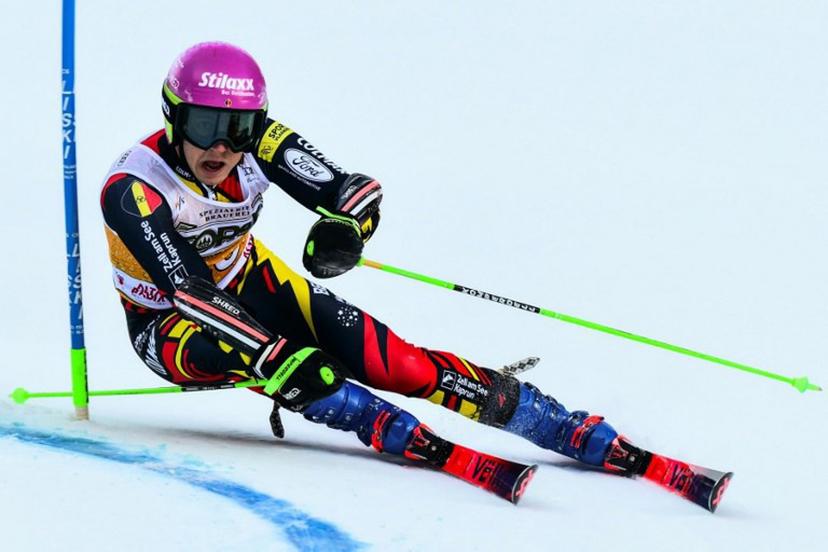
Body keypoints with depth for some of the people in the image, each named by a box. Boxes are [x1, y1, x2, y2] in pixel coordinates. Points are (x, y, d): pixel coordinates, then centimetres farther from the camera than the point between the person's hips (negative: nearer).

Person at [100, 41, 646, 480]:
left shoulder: (258, 143, -20)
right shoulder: (132, 190, -31)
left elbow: (357, 187, -22)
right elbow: (191, 292, -36)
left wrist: (345, 223, -46)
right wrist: (276, 357, -45)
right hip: (169, 323, -2)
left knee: (387, 358, -16)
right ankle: (423, 445, -42)